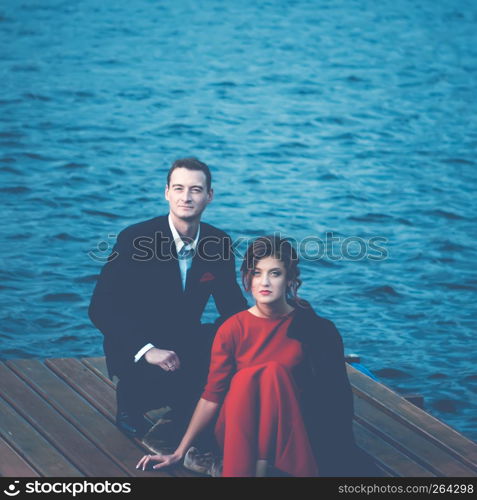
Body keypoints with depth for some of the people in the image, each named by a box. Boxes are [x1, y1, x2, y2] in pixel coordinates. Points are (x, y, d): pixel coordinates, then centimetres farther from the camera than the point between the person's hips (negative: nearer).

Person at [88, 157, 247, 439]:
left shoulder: (219, 243, -3)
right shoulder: (134, 239, -18)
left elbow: (232, 303, 6)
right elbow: (101, 308, -19)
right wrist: (146, 350, -33)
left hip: (187, 342, 5)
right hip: (135, 349, -5)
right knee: (166, 379, -35)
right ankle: (129, 404, 1)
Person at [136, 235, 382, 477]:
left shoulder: (315, 329, -3)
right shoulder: (232, 330, -2)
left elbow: (334, 397, -1)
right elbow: (212, 395, 1)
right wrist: (179, 452, -1)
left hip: (291, 432, -1)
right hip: (238, 434, 1)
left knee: (274, 374, -29)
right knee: (248, 378, -30)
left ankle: (262, 465, -31)